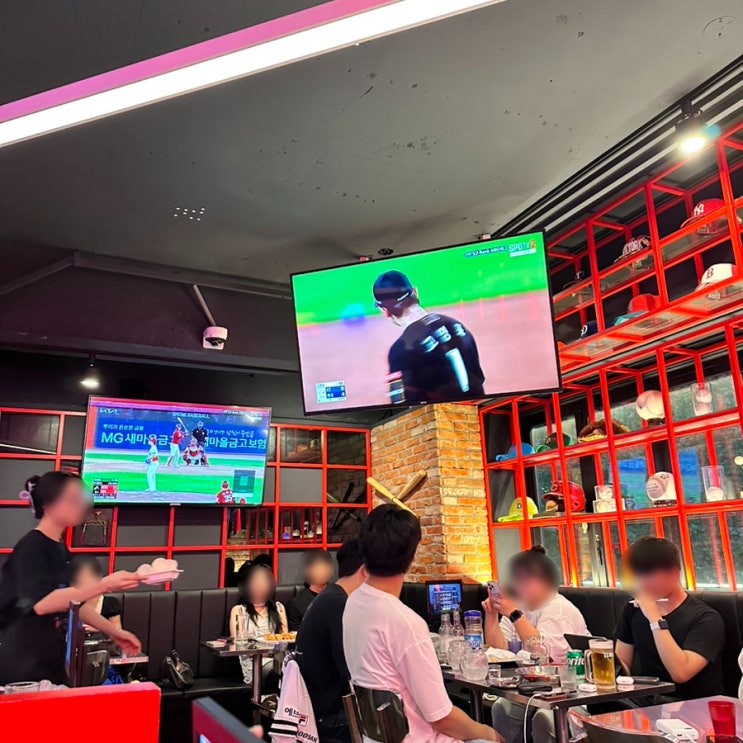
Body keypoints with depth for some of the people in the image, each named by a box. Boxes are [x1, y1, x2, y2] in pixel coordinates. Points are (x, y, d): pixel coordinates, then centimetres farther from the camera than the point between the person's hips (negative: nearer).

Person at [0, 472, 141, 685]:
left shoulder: (60, 549, 9)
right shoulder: (31, 547, -16)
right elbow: (42, 603, -30)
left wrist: (114, 631, 11)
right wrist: (104, 585, -35)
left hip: (49, 658, 8)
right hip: (20, 659, -8)